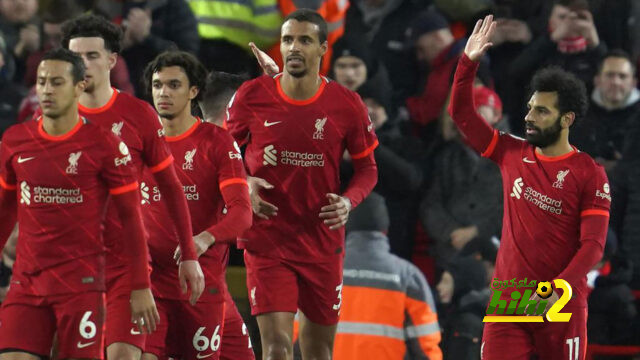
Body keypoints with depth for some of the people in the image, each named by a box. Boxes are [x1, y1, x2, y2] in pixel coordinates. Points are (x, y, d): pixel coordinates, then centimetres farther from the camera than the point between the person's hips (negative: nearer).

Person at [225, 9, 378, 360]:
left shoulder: (346, 104, -4)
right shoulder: (252, 96, -5)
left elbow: (367, 168, 7)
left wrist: (348, 201, -13)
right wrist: (242, 185, -12)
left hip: (323, 243, 2)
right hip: (266, 240, -2)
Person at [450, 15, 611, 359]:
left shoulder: (590, 175, -6)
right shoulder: (512, 154, 7)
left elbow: (593, 245, -11)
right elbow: (461, 113, 11)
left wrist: (556, 292, -23)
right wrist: (469, 61, -1)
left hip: (561, 304, -3)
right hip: (507, 299, 3)